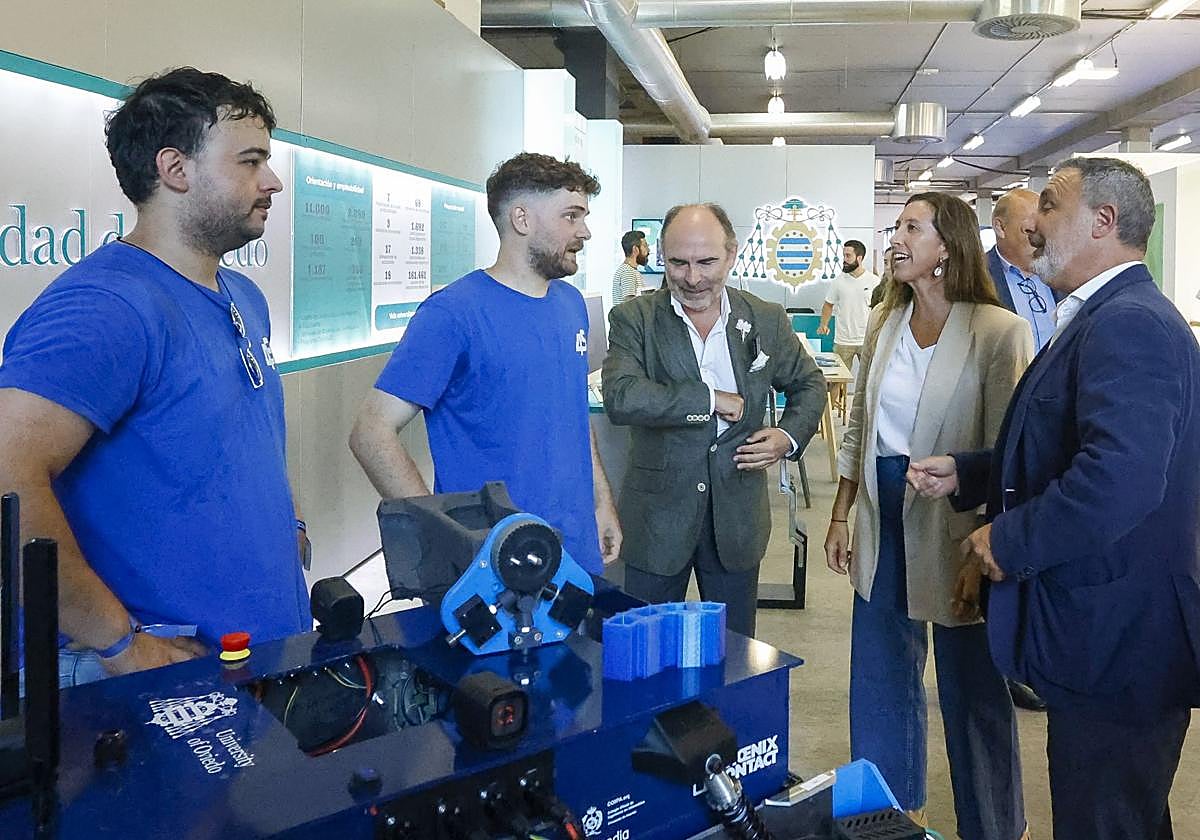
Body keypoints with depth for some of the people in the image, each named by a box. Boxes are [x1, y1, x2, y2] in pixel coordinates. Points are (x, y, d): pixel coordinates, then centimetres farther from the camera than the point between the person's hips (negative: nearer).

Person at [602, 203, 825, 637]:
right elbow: (620, 398, -24)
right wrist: (711, 399, -21)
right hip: (659, 516, -2)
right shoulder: (633, 319, -8)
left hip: (737, 519, 3)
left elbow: (809, 384, 16)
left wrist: (789, 436, -3)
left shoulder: (767, 320, 1)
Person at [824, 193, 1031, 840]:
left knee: (972, 686, 10)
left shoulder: (999, 333, -14)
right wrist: (840, 515, 12)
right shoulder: (884, 324, 5)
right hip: (884, 519, 6)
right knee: (881, 673, 17)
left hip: (954, 526, -5)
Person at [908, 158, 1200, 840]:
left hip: (1114, 645, -10)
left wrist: (1011, 541, -21)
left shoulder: (1128, 324, -20)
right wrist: (964, 476, 8)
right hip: (1107, 637, 10)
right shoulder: (1103, 319, 13)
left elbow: (1120, 477, -34)